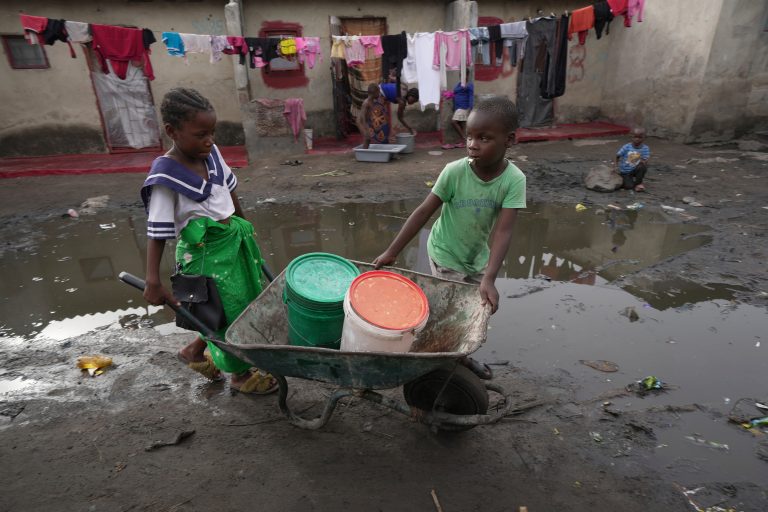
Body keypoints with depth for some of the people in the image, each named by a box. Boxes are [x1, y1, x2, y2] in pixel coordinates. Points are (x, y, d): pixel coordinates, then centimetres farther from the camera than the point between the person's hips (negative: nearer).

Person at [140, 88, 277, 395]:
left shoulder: (210, 153, -2)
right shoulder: (166, 177, -21)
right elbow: (157, 232, -20)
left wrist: (242, 226, 22)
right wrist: (153, 281, -22)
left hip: (234, 239, 8)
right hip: (204, 254, -8)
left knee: (244, 304, 21)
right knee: (230, 314, 6)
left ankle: (194, 350, 44)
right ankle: (241, 375, 31)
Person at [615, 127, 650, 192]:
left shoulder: (645, 148, -6)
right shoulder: (626, 147, -10)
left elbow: (645, 162, -10)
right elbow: (617, 157, -4)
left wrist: (644, 162, -34)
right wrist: (615, 166, -19)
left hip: (635, 170, 2)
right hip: (624, 172, -2)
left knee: (643, 166, -32)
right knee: (629, 186, -24)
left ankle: (638, 183, -8)